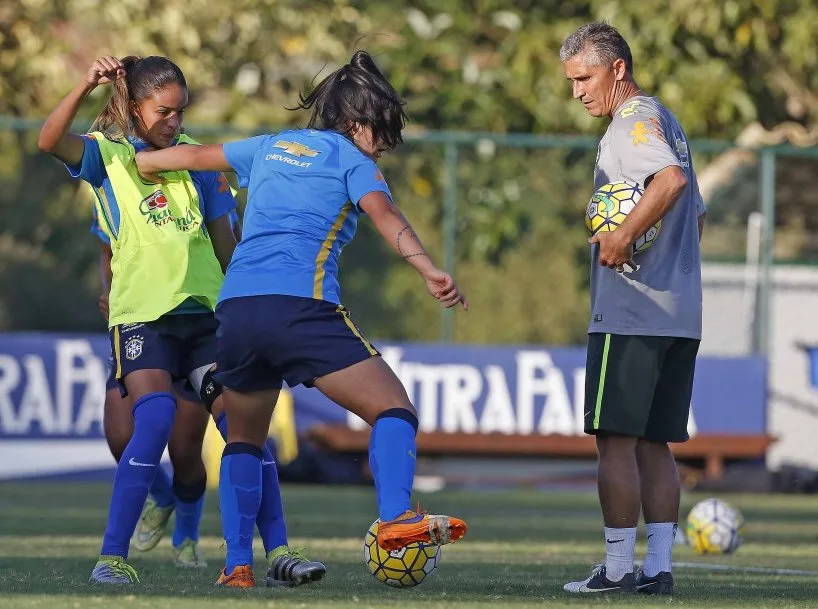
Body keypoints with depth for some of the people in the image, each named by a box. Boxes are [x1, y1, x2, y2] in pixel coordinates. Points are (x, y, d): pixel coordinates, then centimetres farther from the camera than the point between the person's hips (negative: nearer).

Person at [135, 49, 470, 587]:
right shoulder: (352, 160, 10)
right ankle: (396, 517, -33)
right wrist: (429, 270, -23)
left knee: (244, 440, 24)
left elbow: (190, 156, 40)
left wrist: (144, 159, 60)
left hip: (235, 309, 6)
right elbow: (386, 216, -9)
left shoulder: (270, 147, 26)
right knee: (394, 410, -7)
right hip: (303, 306, -6)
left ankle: (237, 564, 15)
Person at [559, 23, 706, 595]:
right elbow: (697, 213, 28)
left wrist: (623, 237, -24)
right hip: (681, 313, 9)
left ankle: (618, 567, -5)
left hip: (630, 312, -9)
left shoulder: (634, 120, -9)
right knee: (654, 444, 9)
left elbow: (673, 179, -28)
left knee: (617, 440, -5)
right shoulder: (668, 123, 20)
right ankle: (659, 566, 6)